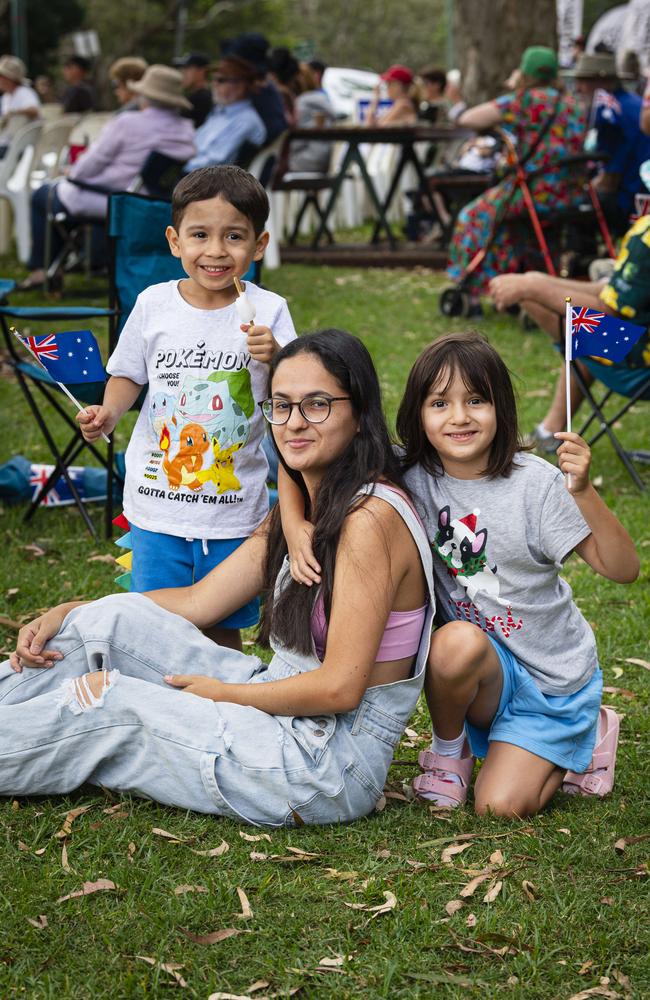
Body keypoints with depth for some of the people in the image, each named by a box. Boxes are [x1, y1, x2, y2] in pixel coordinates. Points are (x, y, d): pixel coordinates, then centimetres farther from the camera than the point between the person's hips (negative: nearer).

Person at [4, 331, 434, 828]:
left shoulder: (371, 517, -20)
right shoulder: (301, 510, 10)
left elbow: (339, 687, -23)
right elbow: (199, 601, 11)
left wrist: (220, 692, -11)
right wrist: (70, 615, 2)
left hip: (333, 758, -8)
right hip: (284, 710, 9)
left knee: (107, 701, -8)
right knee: (116, 617, -1)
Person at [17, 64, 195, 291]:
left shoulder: (127, 123, -23)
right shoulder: (186, 130, -5)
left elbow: (90, 165, -15)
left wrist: (73, 172, 8)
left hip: (105, 203, -7)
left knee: (41, 196, 22)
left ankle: (40, 268, 24)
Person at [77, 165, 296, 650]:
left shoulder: (268, 311, -7)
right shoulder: (153, 304, -2)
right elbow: (129, 376, 11)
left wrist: (275, 359, -27)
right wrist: (108, 413, -8)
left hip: (235, 505, -1)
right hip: (158, 498, 1)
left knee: (224, 628, 11)